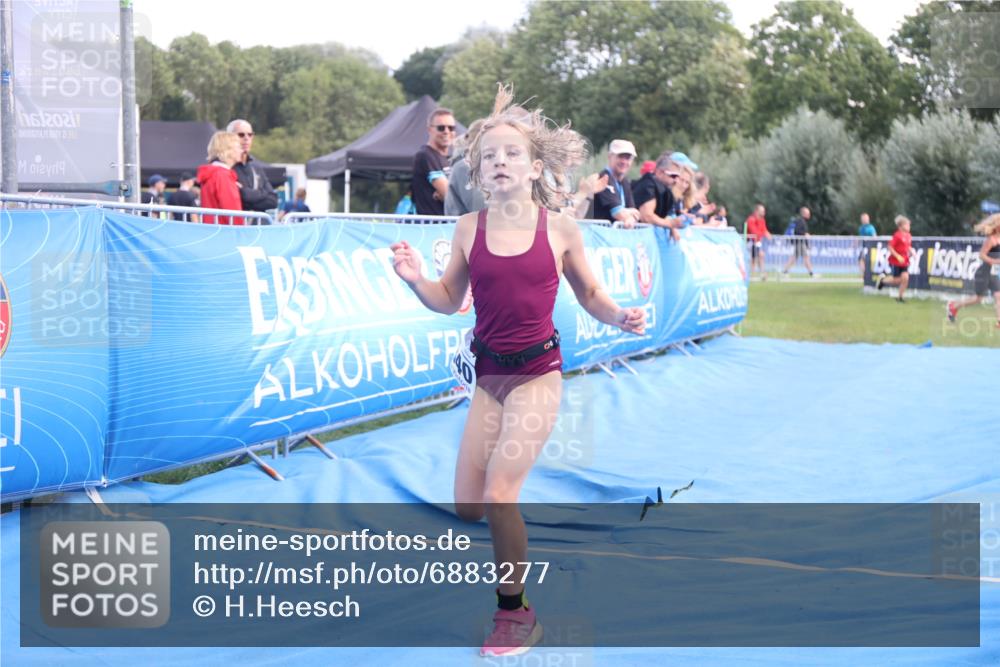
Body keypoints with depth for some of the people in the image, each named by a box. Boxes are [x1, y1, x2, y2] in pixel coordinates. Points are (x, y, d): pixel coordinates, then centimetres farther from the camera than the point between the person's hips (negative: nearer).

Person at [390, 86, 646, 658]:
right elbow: (449, 301, 9)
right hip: (489, 377, 4)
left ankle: (517, 612, 3)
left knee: (499, 489, -15)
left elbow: (590, 296, 7)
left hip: (538, 375, -3)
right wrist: (415, 280, -10)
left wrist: (622, 318, -12)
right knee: (468, 505, 2)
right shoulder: (470, 229, 0)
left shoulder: (560, 228, -5)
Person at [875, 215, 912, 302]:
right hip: (895, 261, -6)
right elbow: (890, 247, -18)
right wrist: (898, 256, -22)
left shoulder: (908, 236, 5)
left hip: (904, 261, 6)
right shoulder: (897, 235, -17)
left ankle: (900, 297, 6)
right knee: (897, 280, 1)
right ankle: (882, 280, 30)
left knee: (905, 278, -9)